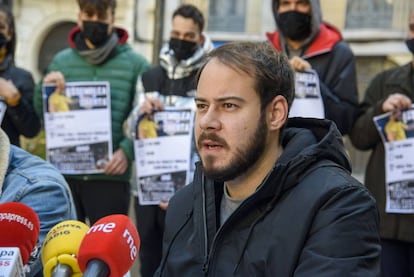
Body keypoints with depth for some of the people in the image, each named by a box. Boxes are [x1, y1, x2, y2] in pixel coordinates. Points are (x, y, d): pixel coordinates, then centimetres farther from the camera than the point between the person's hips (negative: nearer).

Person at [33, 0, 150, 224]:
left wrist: (127, 150, -16)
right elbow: (41, 116, 14)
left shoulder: (135, 64, 1)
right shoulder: (61, 61, 10)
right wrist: (44, 89, -6)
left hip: (110, 177, -3)